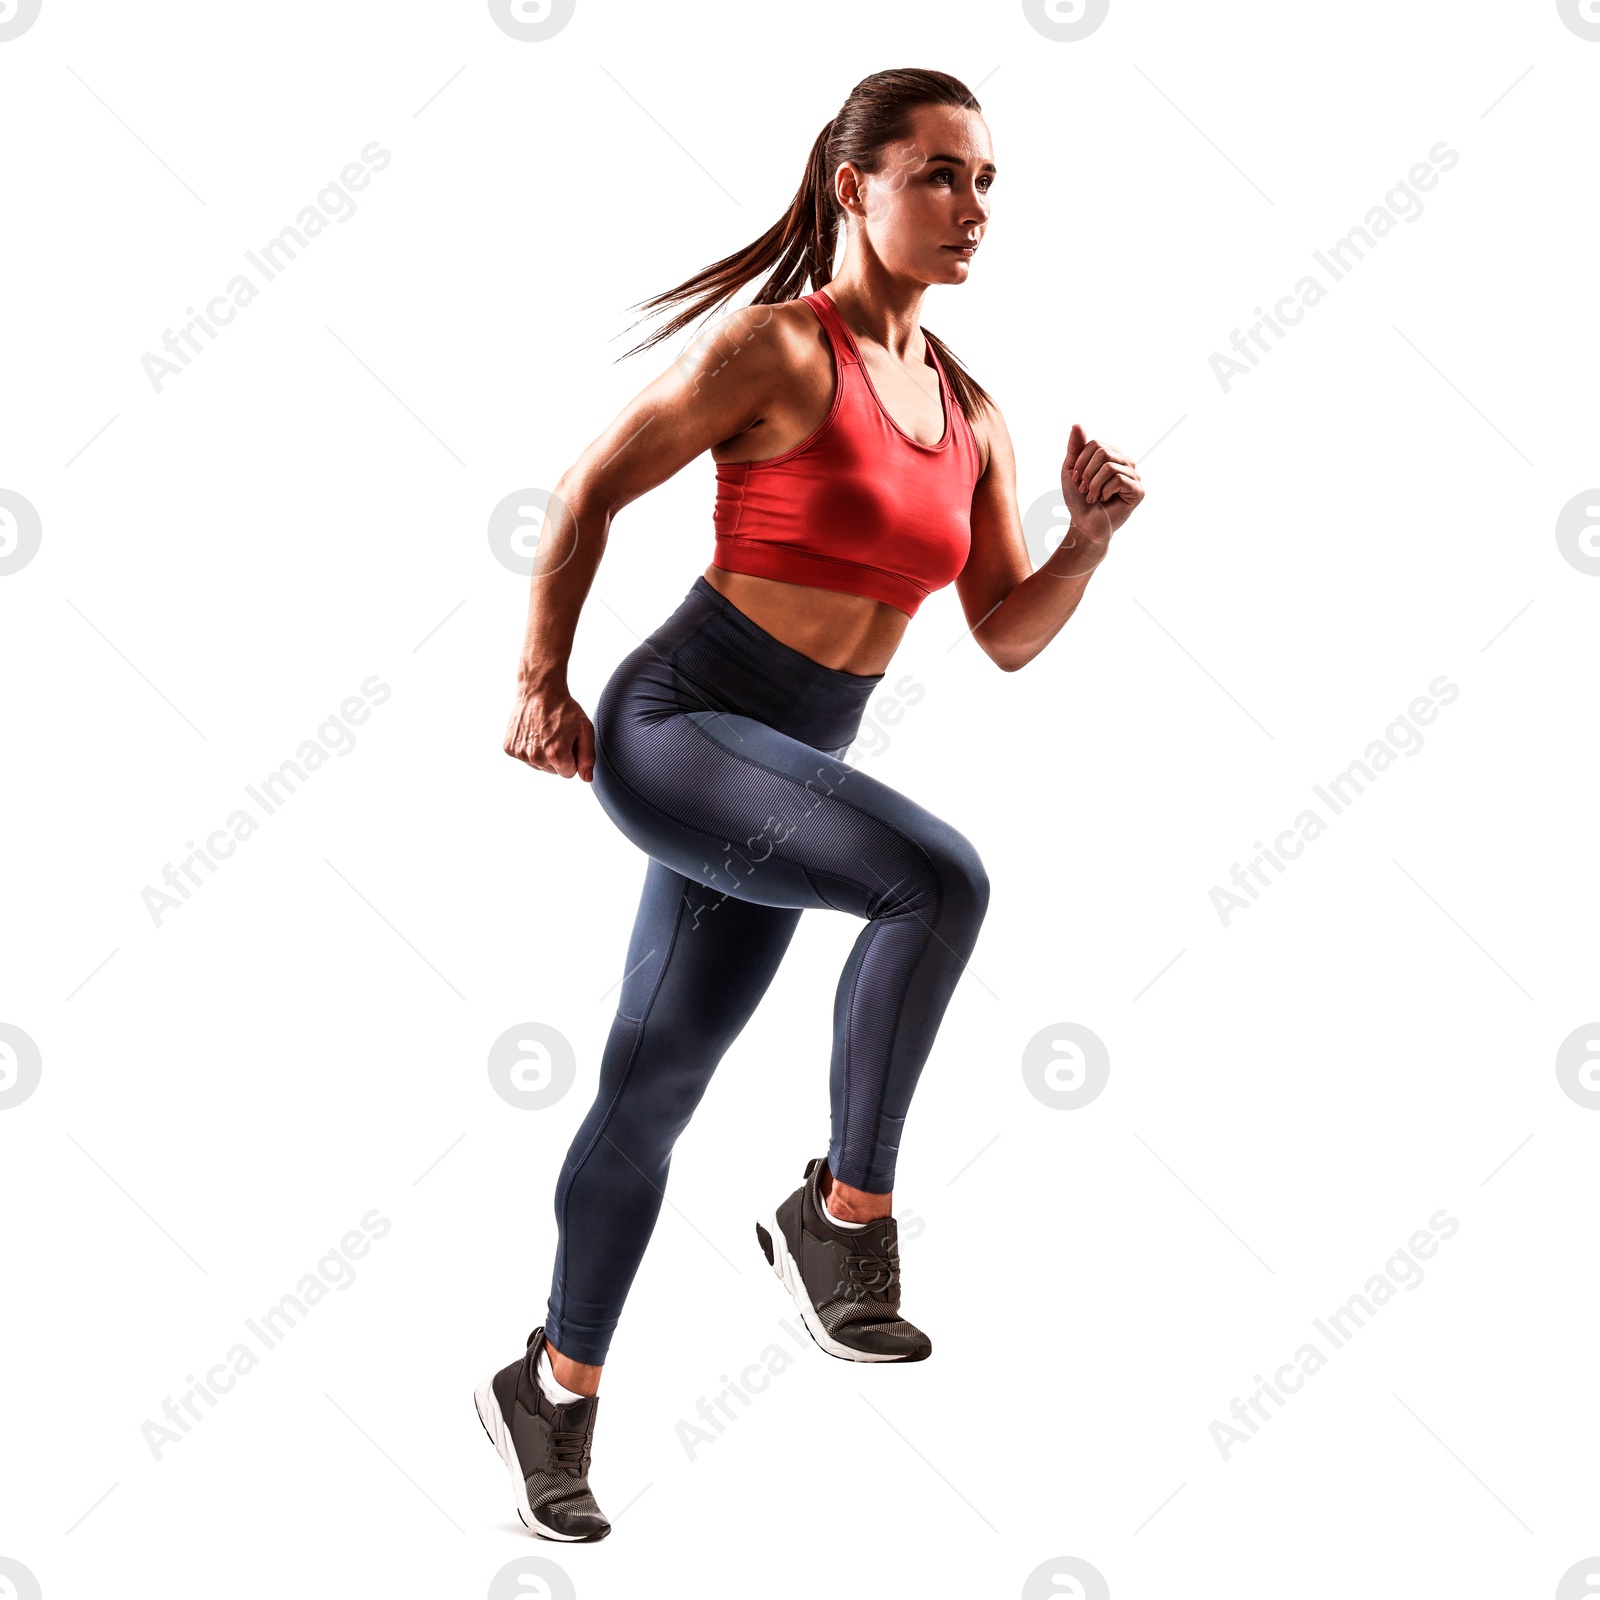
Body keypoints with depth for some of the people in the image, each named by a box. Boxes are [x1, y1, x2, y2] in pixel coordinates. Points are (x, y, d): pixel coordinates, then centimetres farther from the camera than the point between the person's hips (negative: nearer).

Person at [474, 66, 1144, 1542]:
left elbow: (1008, 637, 10)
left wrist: (1091, 537, -7)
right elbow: (590, 492, -3)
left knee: (656, 1084, 13)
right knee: (939, 877, -28)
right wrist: (541, 680, 0)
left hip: (793, 760, 7)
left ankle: (553, 1388, 28)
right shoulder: (776, 346, -10)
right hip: (675, 723, -7)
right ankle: (846, 1212, -11)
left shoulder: (972, 413, 9)